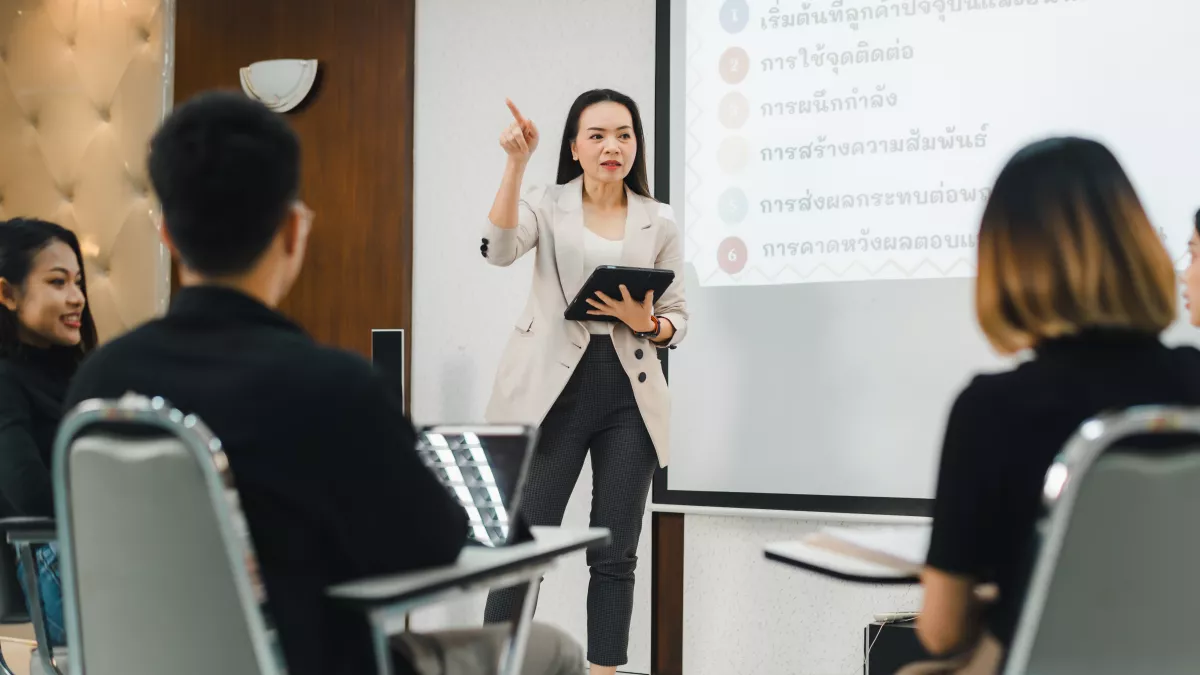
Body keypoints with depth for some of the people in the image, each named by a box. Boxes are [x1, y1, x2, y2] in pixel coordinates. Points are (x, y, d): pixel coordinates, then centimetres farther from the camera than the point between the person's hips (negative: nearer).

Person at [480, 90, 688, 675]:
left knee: (615, 553, 6)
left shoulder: (659, 222, 8)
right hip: (554, 389, -2)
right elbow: (499, 249, -17)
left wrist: (644, 322, -11)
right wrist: (516, 162, -23)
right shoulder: (547, 206, 4)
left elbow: (677, 318, 11)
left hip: (629, 396, 2)